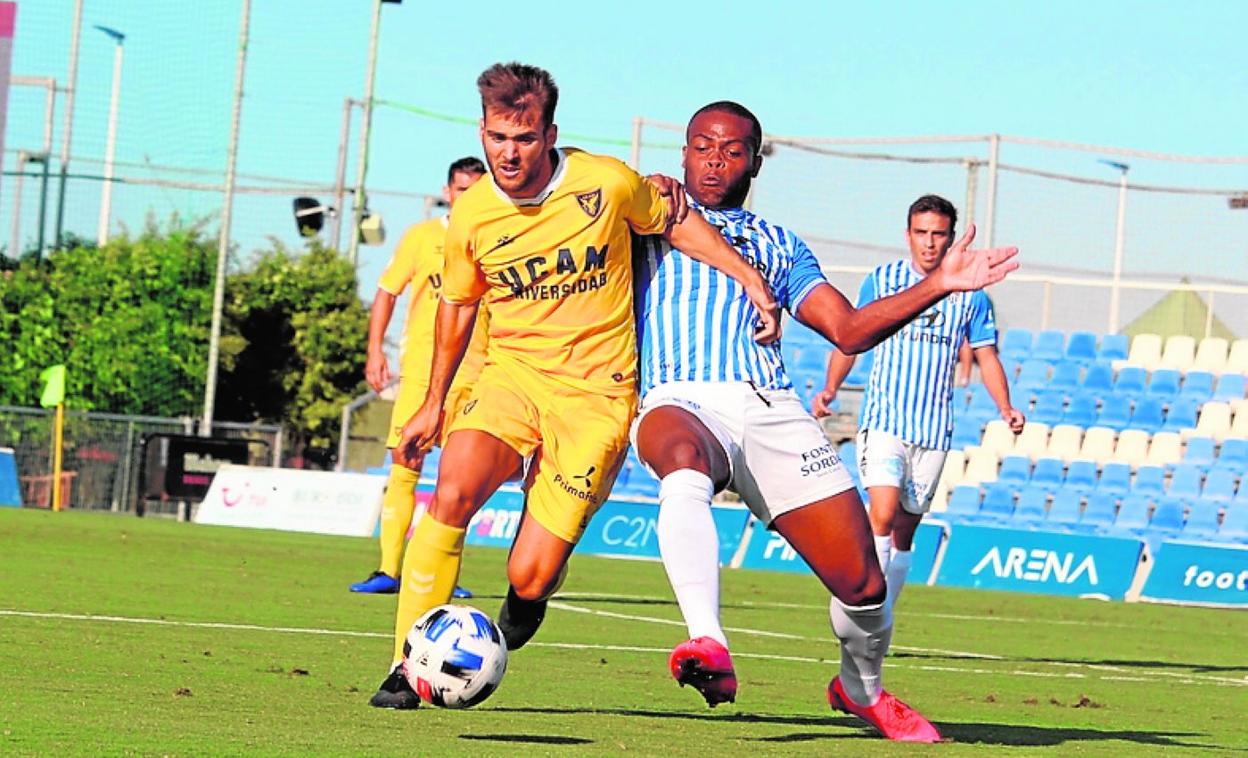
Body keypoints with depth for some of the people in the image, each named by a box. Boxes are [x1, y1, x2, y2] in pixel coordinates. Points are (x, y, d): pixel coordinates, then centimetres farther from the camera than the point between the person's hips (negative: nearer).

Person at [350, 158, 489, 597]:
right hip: (420, 369, -1)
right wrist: (375, 350, -1)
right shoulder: (421, 237, 6)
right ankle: (388, 570, -6)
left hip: (474, 375, 1)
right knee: (404, 467, -7)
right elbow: (387, 292, 10)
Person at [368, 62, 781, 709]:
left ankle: (525, 597, 32)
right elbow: (458, 305, 15)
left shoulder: (607, 183, -10)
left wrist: (751, 278, -1)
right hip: (511, 372, 2)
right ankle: (409, 666, -19)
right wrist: (434, 402, 20)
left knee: (530, 577, -10)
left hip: (597, 394, -2)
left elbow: (676, 222, 9)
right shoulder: (472, 216, -3)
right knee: (453, 490, -29)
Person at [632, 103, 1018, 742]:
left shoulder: (777, 244, 28)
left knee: (862, 583, -5)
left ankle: (862, 689, 26)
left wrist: (939, 284, 9)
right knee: (684, 462, -42)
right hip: (679, 401, -3)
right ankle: (708, 648, -54)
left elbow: (849, 329, 19)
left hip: (771, 410, 3)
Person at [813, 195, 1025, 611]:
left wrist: (1006, 409, -3)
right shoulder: (881, 280, 3)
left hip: (933, 432, 2)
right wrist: (830, 388, -6)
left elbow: (986, 357, 12)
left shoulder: (970, 295, 7)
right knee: (883, 514, -21)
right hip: (883, 421, -2)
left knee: (904, 532, 6)